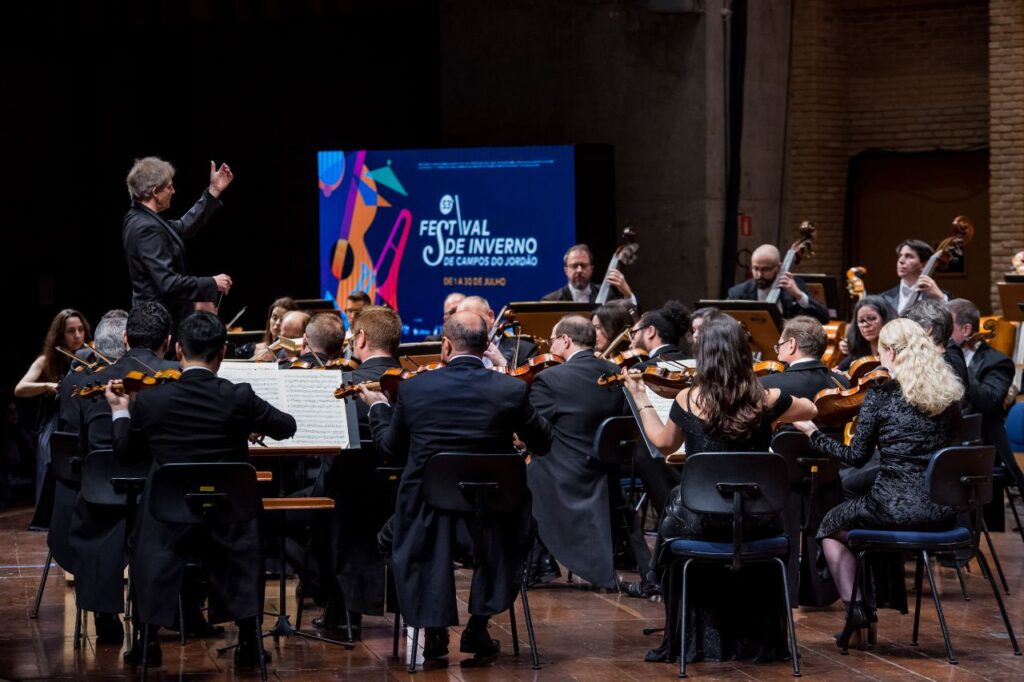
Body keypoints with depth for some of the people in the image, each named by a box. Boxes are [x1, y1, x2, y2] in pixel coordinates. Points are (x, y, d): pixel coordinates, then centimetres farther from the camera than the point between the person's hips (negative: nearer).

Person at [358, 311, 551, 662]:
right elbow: (543, 444, 5)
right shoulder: (512, 390, -10)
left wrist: (377, 407, 26)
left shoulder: (413, 388, -8)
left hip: (427, 519, 0)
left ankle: (435, 629, 20)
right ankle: (478, 626, 25)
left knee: (393, 534, 34)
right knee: (517, 523, 35)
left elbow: (390, 449, 7)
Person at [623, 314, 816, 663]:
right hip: (755, 521, 1)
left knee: (670, 527, 34)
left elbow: (663, 443, 13)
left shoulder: (687, 400, -7)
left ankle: (688, 641, 34)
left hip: (698, 520, 0)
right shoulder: (766, 400, -7)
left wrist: (640, 397, 25)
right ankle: (755, 639, 39)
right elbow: (811, 410, 15)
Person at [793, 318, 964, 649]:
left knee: (831, 527, 24)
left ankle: (856, 606, 9)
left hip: (896, 507, -6)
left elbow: (857, 456, -4)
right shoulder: (949, 394, 6)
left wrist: (814, 434, 8)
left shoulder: (880, 396, -9)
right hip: (943, 512, 6)